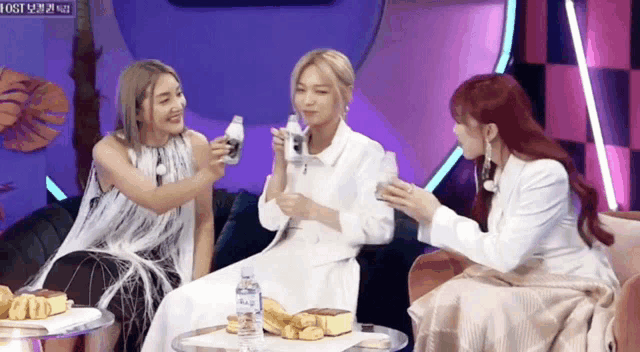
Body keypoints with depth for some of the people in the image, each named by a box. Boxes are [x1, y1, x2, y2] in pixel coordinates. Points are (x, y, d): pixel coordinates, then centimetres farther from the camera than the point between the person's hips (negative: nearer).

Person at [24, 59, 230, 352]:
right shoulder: (109, 151, -9)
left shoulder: (195, 146, -3)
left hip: (159, 267, 0)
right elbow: (155, 201, -25)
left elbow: (204, 221, 4)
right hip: (98, 259, 0)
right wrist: (206, 176, -41)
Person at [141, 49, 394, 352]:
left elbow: (380, 229, -11)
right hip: (281, 260, 6)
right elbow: (270, 219, 8)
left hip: (325, 273, -6)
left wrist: (312, 210, -14)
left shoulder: (365, 152, -4)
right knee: (182, 304, -14)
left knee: (221, 313, -24)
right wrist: (280, 162, -4)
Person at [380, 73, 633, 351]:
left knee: (481, 315, -30)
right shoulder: (491, 171, 5)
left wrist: (437, 215, -16)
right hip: (523, 280, 7)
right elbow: (486, 243, 3)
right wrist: (423, 213, -2)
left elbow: (504, 254, -23)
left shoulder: (545, 174, -21)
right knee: (441, 305, -19)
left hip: (572, 291, -7)